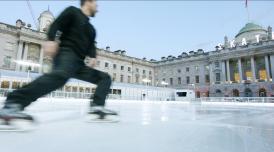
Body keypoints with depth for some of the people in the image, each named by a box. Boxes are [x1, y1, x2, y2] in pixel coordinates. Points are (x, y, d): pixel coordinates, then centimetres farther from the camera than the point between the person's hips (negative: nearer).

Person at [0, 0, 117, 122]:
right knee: (61, 74, -39)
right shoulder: (73, 11, 12)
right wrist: (51, 40, -19)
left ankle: (97, 106, -17)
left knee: (105, 77, 3)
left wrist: (92, 57, -1)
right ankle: (12, 105, -40)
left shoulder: (91, 29, 29)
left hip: (79, 62, 8)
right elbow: (56, 24, -1)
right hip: (67, 53, -8)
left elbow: (91, 45, 20)